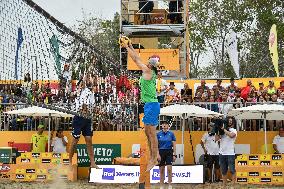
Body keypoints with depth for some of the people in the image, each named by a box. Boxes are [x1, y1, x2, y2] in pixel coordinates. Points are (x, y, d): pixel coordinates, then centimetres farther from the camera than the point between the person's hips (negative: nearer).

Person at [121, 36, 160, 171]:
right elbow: (138, 59, 22)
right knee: (148, 132, 16)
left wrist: (126, 47, 5)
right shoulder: (150, 71, 13)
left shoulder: (148, 71, -10)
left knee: (152, 133, -6)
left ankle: (154, 160, -2)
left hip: (151, 105, -10)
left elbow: (136, 59, -5)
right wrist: (130, 46, 26)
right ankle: (153, 156, 24)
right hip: (150, 105, 10)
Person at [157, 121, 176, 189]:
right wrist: (158, 154, -8)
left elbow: (174, 145, 3)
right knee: (161, 170, 5)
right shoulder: (158, 134, 2)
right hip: (161, 152, 1)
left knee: (169, 169, -11)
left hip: (169, 152, -1)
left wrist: (174, 154, -2)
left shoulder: (171, 134, 1)